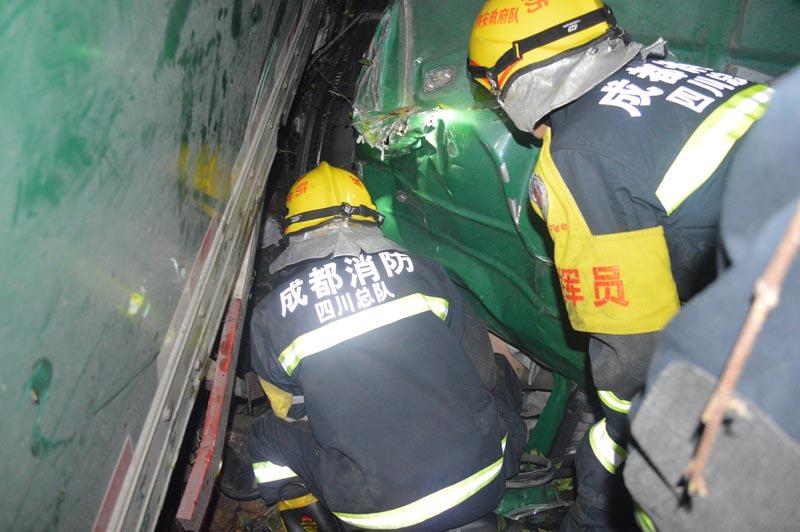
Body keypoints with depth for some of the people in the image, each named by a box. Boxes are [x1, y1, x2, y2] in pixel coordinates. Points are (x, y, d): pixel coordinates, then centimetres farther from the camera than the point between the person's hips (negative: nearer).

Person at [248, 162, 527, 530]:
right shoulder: (416, 269, 2)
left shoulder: (271, 315, 0)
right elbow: (483, 370, 12)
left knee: (267, 436, 21)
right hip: (482, 487, 1)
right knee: (499, 372, 27)